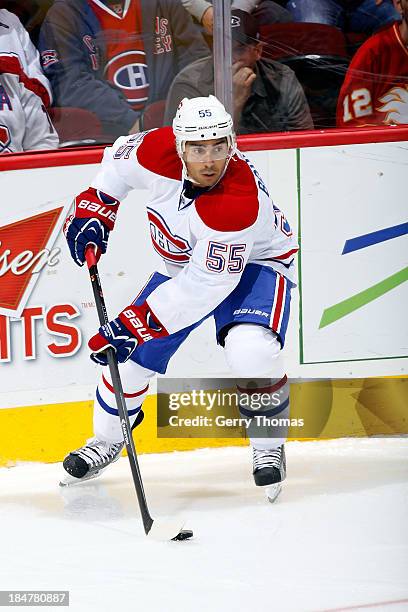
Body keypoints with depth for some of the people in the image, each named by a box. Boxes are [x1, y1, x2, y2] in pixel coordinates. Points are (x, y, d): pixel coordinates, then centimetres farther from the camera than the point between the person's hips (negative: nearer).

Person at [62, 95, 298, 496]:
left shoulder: (240, 201, -41)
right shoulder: (158, 151, -26)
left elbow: (205, 284, -36)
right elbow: (121, 157, 1)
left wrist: (135, 324, -34)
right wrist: (94, 207, -7)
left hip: (253, 263, -6)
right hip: (183, 263, 6)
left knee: (250, 351, -31)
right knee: (132, 354, 2)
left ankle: (269, 448, -8)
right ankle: (106, 440, 28)